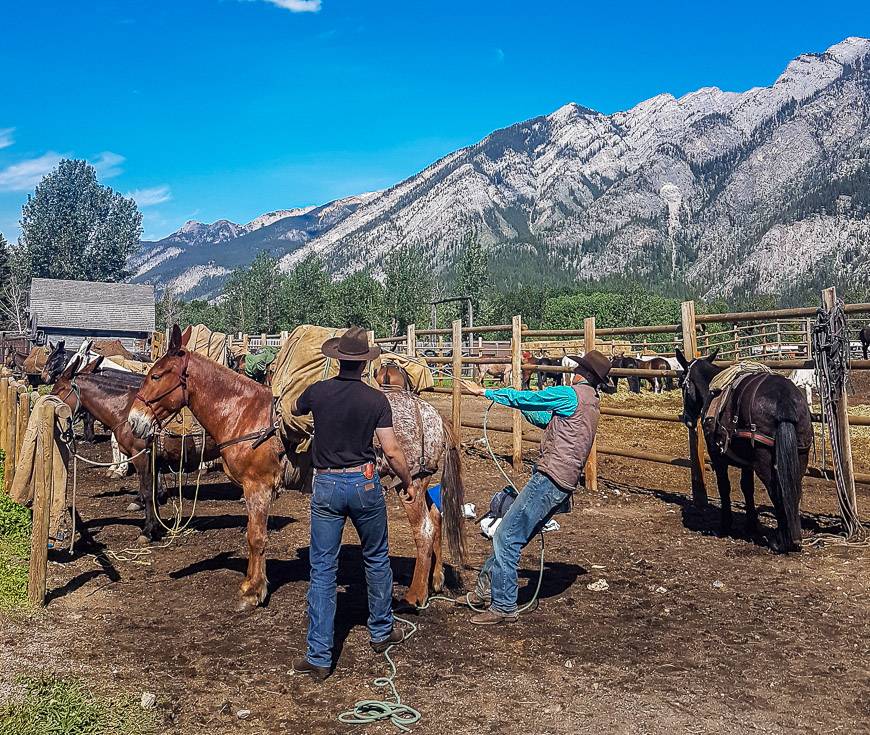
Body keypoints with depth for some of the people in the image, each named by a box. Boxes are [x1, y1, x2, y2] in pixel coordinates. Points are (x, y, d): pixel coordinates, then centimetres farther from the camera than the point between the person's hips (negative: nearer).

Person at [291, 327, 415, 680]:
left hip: (325, 485, 1)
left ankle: (319, 656, 4)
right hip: (363, 483, 0)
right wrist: (407, 482, 6)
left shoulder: (317, 392, -4)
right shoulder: (376, 400, -8)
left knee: (322, 569, 4)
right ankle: (381, 631, 34)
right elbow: (392, 451, -10)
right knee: (376, 559, 20)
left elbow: (295, 410, 20)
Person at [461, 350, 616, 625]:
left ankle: (503, 607, -1)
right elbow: (546, 420, 27)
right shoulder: (590, 403, 19)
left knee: (507, 536, -6)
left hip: (549, 480, -10)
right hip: (563, 484, 10)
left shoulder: (569, 394, -10)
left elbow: (525, 399, -4)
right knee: (509, 534, 15)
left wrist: (485, 392, 6)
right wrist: (519, 400, 23)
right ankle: (486, 590, 23)